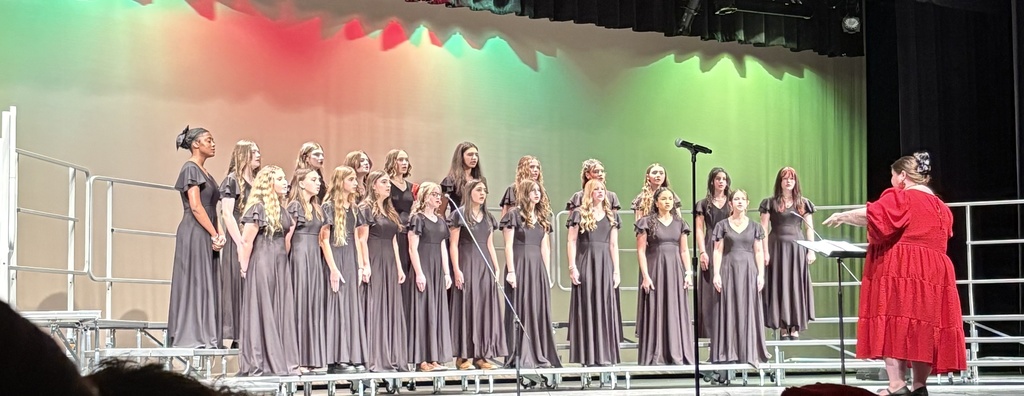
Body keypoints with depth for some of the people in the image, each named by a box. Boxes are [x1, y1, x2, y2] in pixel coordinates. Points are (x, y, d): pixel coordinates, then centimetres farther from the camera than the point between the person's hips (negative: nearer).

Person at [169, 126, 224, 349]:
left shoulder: (203, 171, 19)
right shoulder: (191, 169, -8)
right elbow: (195, 207, -15)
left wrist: (215, 235, 5)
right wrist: (215, 235, -14)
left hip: (205, 236, 9)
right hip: (195, 234, -9)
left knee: (206, 286, 8)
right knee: (195, 283, -8)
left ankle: (205, 338, 9)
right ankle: (191, 337, -6)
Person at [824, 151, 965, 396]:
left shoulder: (900, 197, -5)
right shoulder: (939, 205, 19)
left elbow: (872, 215, -18)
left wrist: (842, 217, -5)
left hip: (899, 271, -8)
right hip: (932, 274, 8)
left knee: (893, 325, -9)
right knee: (923, 327, 8)